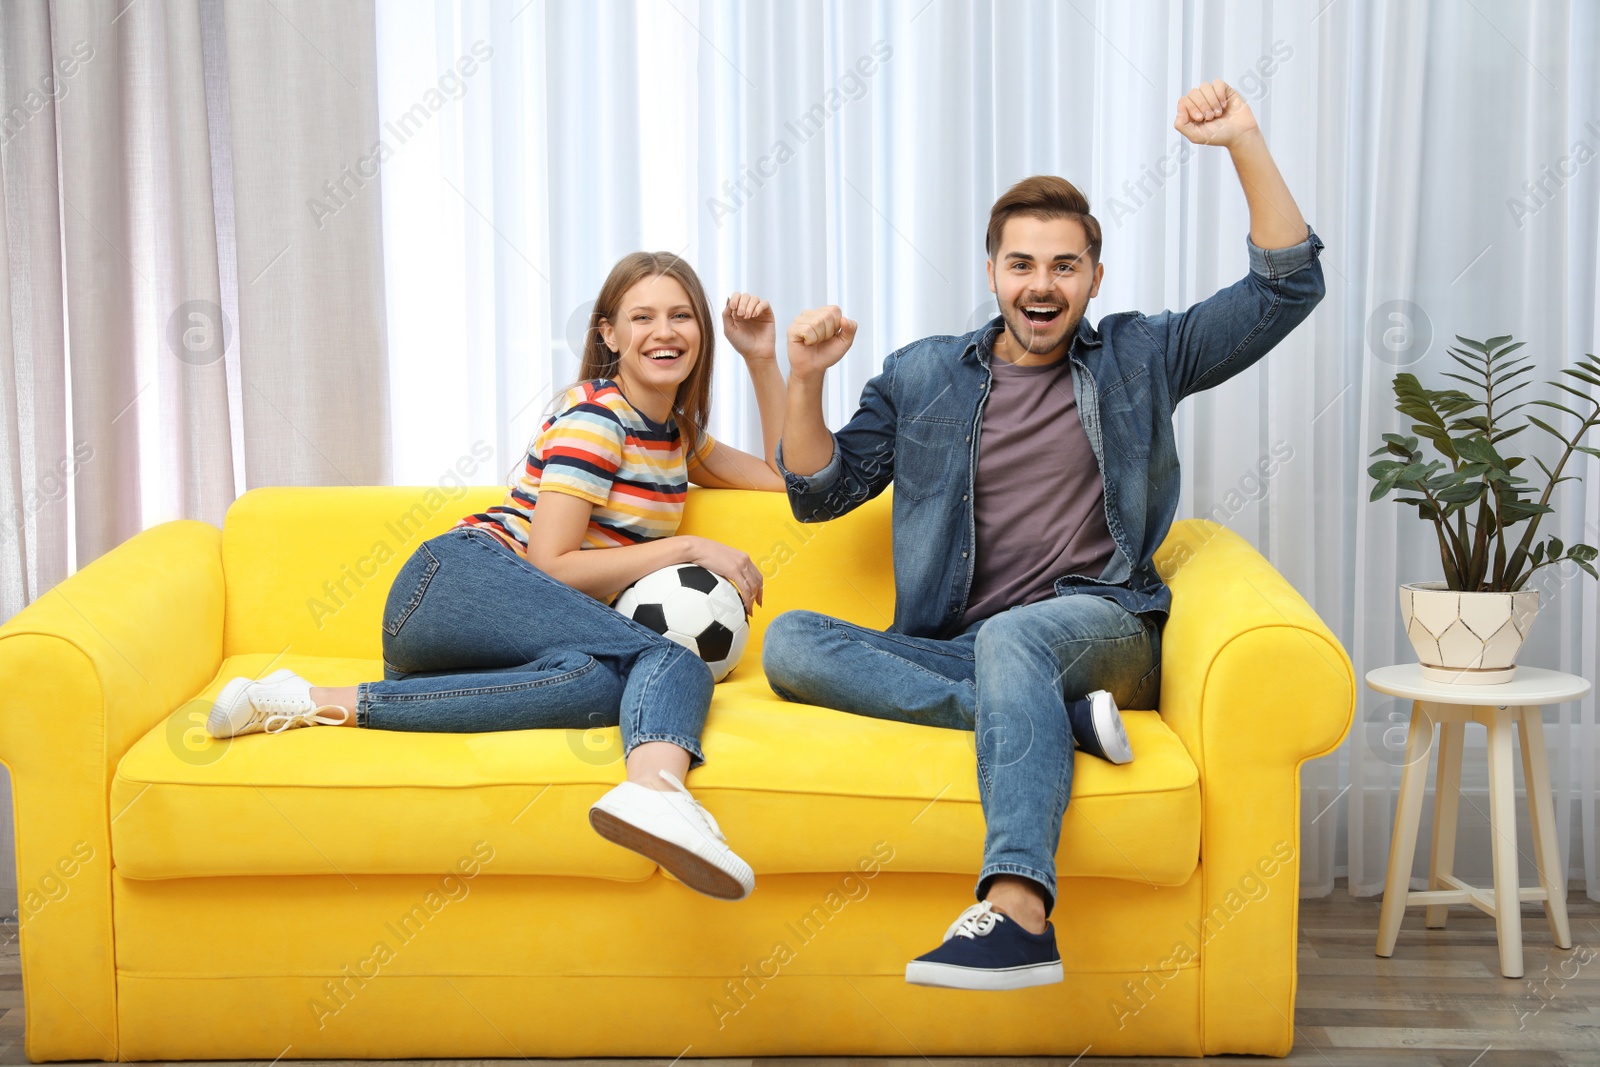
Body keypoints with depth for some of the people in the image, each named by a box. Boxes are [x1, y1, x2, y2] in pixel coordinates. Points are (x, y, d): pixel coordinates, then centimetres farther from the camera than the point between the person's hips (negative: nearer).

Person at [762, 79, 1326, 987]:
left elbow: (1288, 286, 7)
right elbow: (821, 494, 17)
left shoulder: (1140, 358, 14)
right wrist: (807, 380, 0)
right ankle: (1064, 718, -31)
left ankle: (1018, 911, -53)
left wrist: (1244, 144, -3)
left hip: (1104, 629, -2)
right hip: (952, 650, 3)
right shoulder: (922, 377, 17)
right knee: (792, 643, -24)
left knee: (1012, 637, -39)